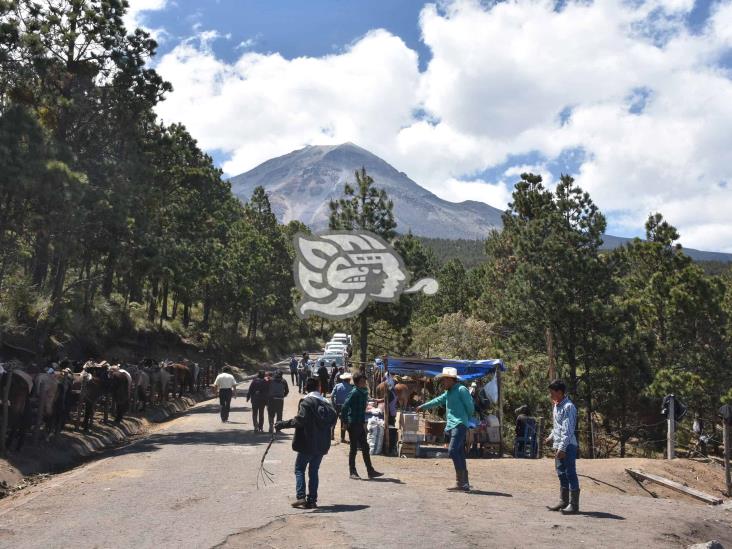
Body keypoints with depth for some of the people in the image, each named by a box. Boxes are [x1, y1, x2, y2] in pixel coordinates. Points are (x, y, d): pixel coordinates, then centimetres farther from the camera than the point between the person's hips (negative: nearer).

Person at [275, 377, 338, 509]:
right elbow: (333, 419, 5)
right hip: (322, 444, 5)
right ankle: (312, 500, 11)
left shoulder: (306, 402, -12)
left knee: (299, 469, 7)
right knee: (314, 471, 13)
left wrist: (282, 424, -14)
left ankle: (301, 497, -4)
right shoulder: (327, 403, 6)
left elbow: (300, 420, -21)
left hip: (308, 443, -5)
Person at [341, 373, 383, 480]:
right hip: (353, 424, -8)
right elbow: (344, 407, -20)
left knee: (365, 447, 11)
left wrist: (363, 422, 15)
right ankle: (353, 472, 10)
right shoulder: (354, 393, -16)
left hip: (360, 424, 8)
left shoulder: (364, 392, 9)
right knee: (354, 448, 1)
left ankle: (370, 471, 17)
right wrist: (345, 421, -17)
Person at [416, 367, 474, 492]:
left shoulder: (461, 389, -8)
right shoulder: (448, 393, 20)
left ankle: (461, 481, -18)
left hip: (460, 425, -9)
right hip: (452, 426, 9)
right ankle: (464, 483, 8)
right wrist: (423, 406, 39)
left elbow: (470, 407, -8)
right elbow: (437, 401, 32)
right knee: (459, 454, 7)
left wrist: (467, 419, 5)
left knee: (453, 451, -19)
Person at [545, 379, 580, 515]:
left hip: (568, 446, -9)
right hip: (559, 446, 10)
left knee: (570, 474, -4)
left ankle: (574, 505, 2)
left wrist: (562, 448, -24)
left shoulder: (568, 407, -17)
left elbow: (568, 430, -21)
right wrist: (551, 437, 23)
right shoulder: (556, 406, 13)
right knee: (561, 474, 15)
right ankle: (563, 502, 24)